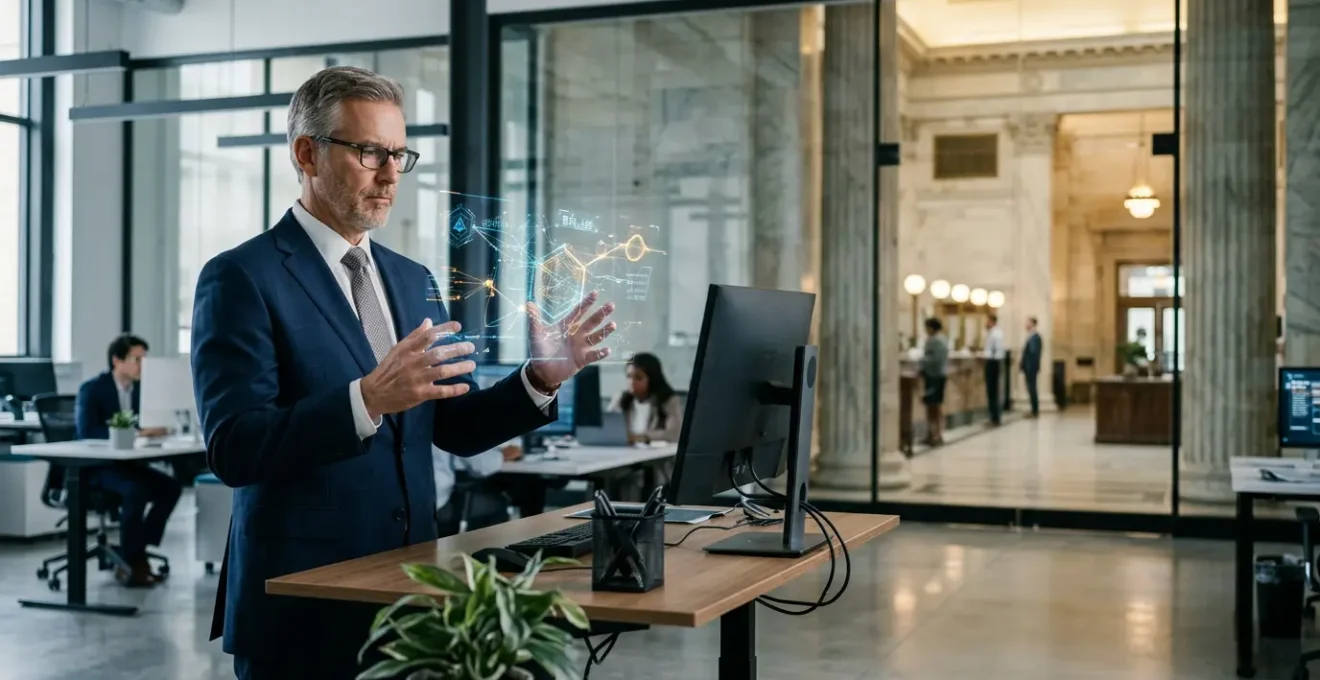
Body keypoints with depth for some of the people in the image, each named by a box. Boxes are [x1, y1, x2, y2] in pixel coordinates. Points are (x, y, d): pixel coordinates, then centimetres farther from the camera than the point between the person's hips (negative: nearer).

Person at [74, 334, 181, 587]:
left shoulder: (138, 390, 9)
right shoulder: (91, 389, -12)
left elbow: (143, 426, 12)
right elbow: (86, 432, -25)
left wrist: (153, 429, -14)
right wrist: (132, 433, -32)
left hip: (125, 462, 7)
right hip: (94, 465, -7)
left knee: (171, 487, -14)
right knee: (136, 490, -33)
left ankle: (136, 552, -7)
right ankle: (129, 561, -19)